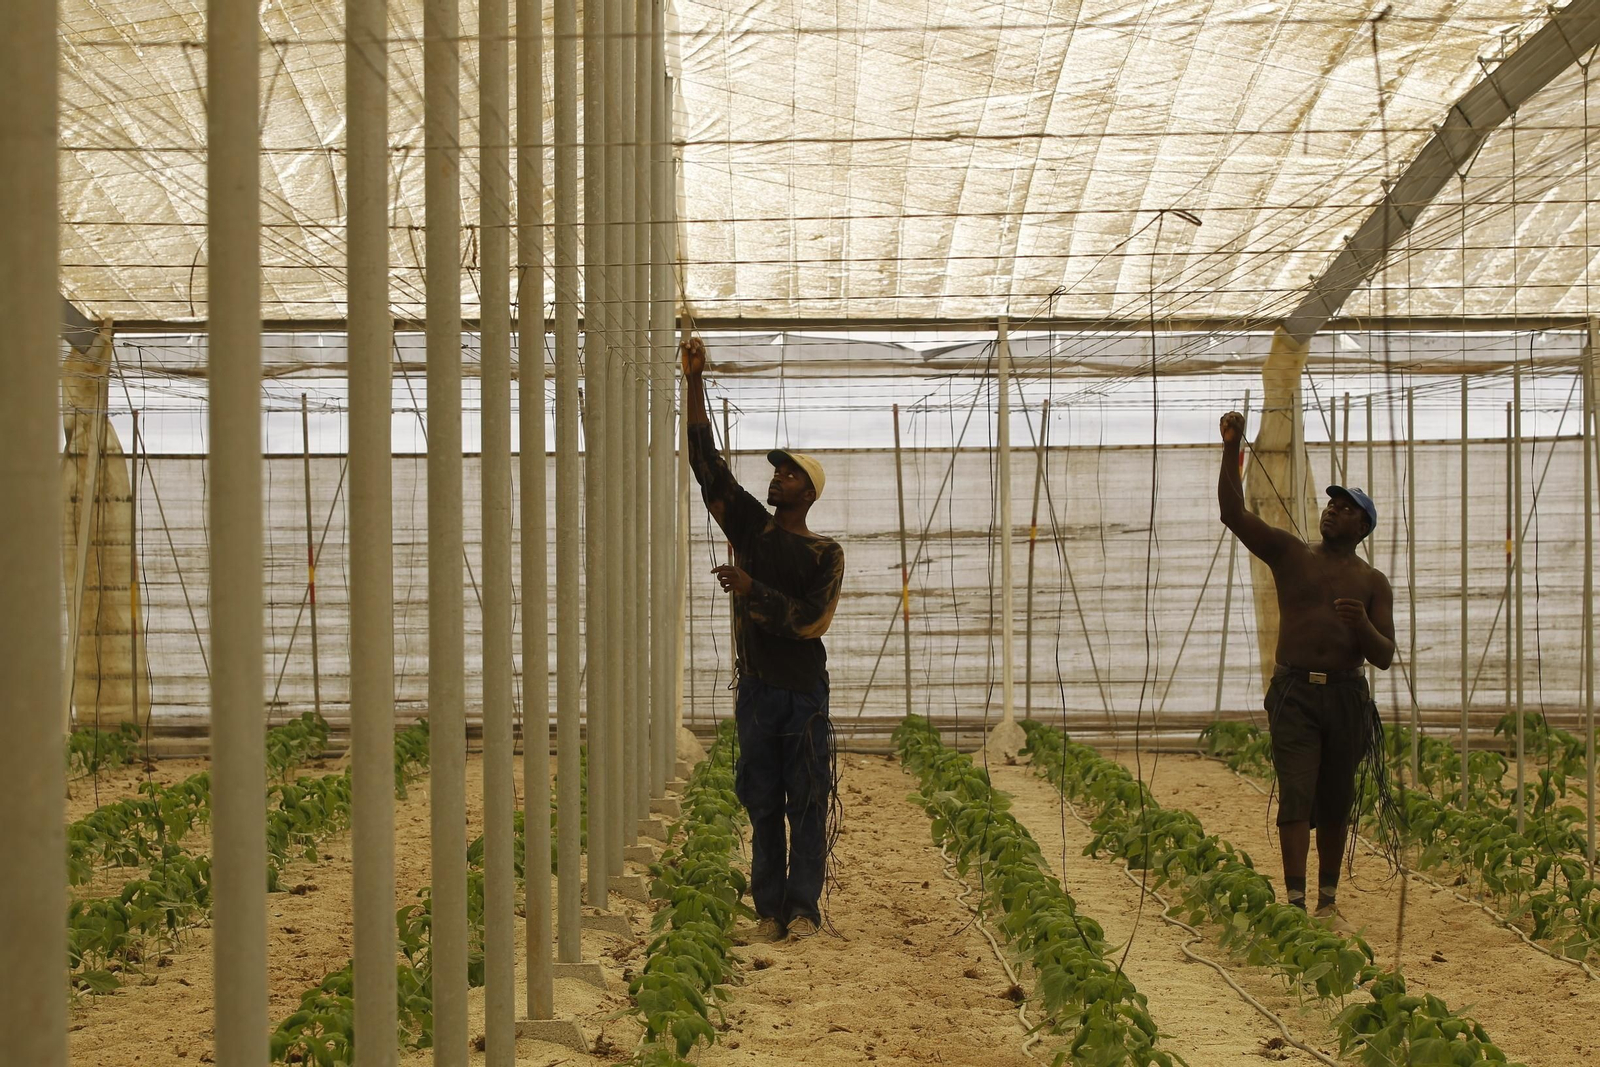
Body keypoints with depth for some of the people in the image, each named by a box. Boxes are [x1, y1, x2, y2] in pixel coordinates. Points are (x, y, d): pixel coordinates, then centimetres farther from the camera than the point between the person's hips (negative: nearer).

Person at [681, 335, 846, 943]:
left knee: (807, 806, -1)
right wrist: (694, 385, -5)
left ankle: (802, 908, 3)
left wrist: (751, 590, -20)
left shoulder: (824, 553, -1)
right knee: (762, 807, 7)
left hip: (804, 692, -3)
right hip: (756, 688, 3)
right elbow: (707, 463, 2)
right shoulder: (750, 527, 8)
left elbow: (811, 618, -13)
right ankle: (768, 907, 13)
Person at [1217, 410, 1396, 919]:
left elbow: (1384, 658, 5)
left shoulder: (1372, 582, 10)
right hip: (1294, 691, -2)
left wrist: (1362, 624, -16)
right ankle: (1296, 901, -15)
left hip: (1346, 695, 2)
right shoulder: (1290, 553, 9)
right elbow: (1233, 513, -2)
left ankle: (1327, 897, 18)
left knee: (1336, 801, 7)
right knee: (1296, 795, -11)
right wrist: (1232, 448, -12)